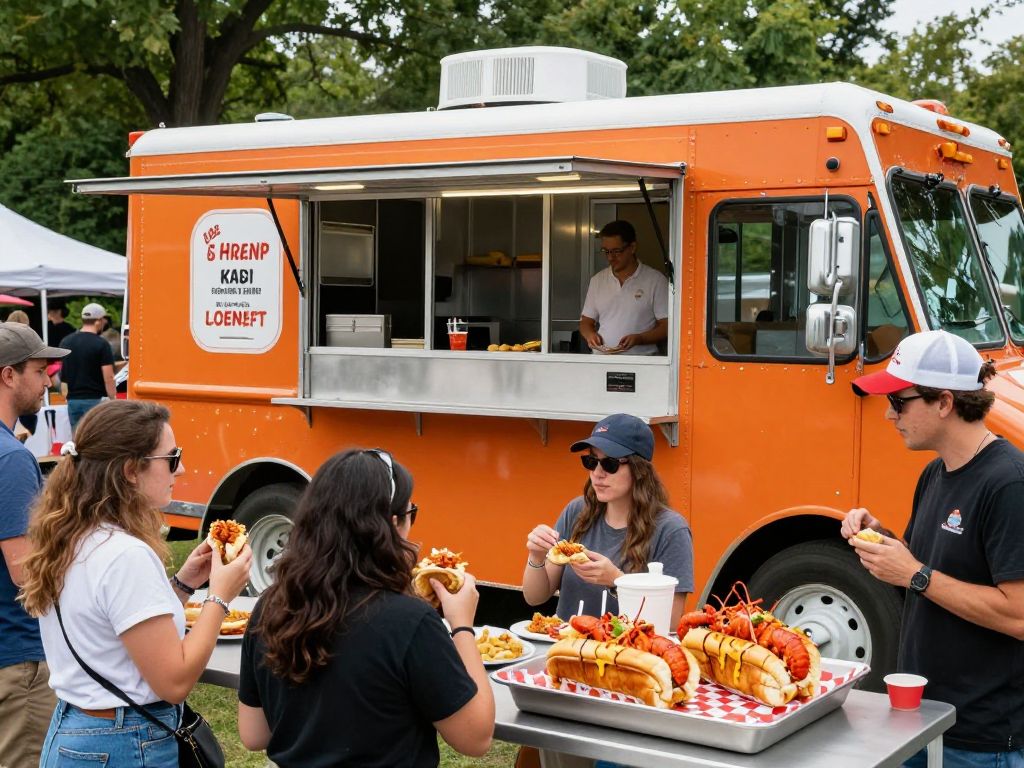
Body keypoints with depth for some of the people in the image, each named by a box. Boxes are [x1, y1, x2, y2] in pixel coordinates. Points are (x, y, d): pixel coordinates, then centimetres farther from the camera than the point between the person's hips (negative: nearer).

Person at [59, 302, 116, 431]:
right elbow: (108, 377, -14)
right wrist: (113, 401, -8)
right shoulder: (101, 344, -11)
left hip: (73, 400, 6)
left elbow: (61, 375, 13)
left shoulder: (66, 342, 7)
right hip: (95, 400, -6)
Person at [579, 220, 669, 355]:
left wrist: (639, 339, -14)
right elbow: (586, 321, 23)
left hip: (641, 361, -4)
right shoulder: (597, 280, 16)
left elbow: (667, 326, 1)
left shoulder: (655, 280, 3)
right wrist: (589, 334, 1)